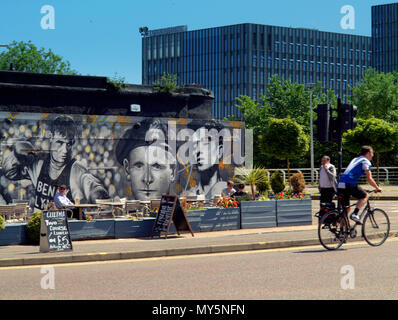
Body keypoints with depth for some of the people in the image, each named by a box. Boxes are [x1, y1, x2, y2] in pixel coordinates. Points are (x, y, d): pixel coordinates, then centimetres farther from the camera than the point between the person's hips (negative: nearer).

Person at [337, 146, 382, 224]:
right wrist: (377, 188, 13)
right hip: (350, 184, -8)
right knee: (365, 196, 13)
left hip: (340, 185, 8)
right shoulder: (366, 162, 4)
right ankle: (355, 214, -5)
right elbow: (369, 179, -2)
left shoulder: (354, 159, 29)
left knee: (346, 209, 15)